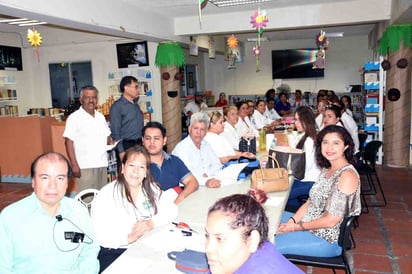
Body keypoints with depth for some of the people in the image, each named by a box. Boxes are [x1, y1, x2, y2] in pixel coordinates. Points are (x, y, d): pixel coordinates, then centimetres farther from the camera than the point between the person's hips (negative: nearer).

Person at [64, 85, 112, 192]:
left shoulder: (101, 117, 13)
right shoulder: (74, 118, -6)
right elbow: (68, 142, -10)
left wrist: (110, 141, -1)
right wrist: (74, 165, -16)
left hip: (102, 164, 6)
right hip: (85, 166, -6)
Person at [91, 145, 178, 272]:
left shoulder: (151, 189, 7)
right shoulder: (107, 194, -8)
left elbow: (171, 210, 0)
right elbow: (98, 234, -15)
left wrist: (152, 223, -16)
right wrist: (129, 237, -26)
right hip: (113, 254, -4)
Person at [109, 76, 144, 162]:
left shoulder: (136, 104, 13)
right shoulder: (117, 106, -9)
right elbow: (115, 131, -13)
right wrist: (121, 151, -16)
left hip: (139, 144, 7)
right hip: (125, 146, -7)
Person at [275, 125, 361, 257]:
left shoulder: (347, 176, -22)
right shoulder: (327, 169, 6)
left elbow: (331, 220, -23)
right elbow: (310, 201, 8)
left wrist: (296, 227, -16)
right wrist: (292, 221, -7)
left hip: (327, 239, -9)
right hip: (310, 224, 9)